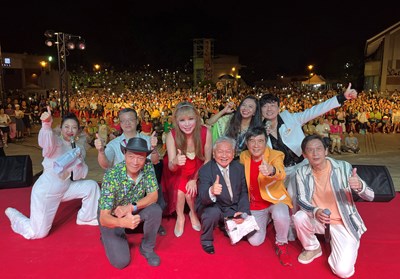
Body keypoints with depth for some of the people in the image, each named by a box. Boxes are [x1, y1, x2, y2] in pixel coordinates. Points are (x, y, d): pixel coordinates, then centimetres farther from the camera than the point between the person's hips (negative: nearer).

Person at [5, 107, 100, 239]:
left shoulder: (78, 147, 6)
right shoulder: (56, 141, -14)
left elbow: (82, 173, 2)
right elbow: (45, 141, -41)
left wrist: (78, 160, -18)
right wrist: (46, 125, -61)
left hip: (65, 188, 7)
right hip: (46, 190, -6)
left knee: (91, 186, 0)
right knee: (37, 233, -3)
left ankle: (86, 218, 20)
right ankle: (12, 214, 26)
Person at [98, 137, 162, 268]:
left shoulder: (148, 167, -20)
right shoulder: (112, 175, -30)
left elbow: (153, 195, -16)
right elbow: (103, 218, -32)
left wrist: (131, 207, -33)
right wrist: (123, 222, -54)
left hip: (134, 212, 3)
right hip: (112, 217, -3)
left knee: (155, 210, -26)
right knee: (121, 261, -16)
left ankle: (147, 248, 0)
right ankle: (109, 239, 17)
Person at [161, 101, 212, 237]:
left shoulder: (205, 132, -25)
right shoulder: (172, 135, -25)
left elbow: (207, 161, -13)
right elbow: (171, 167, -25)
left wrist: (195, 179, -18)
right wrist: (175, 162, -48)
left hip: (198, 172, 0)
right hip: (178, 172, 0)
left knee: (190, 191, -19)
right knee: (179, 190, -21)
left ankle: (193, 213, 16)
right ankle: (180, 217, 11)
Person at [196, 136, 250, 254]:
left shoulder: (239, 167, -4)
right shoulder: (205, 170, -19)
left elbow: (244, 192, 2)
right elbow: (203, 199, -29)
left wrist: (243, 212, -15)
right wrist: (211, 192, -53)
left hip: (234, 209, 5)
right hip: (212, 208, -4)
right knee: (214, 212, -36)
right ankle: (206, 240, -4)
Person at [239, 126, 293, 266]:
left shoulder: (276, 155, -18)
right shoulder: (244, 156, -5)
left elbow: (281, 174, -41)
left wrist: (271, 170, -64)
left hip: (275, 199, -3)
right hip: (255, 205, 4)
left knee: (280, 216, -37)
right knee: (255, 241, -8)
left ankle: (281, 245, -3)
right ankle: (265, 220, 26)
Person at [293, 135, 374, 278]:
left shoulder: (343, 167, -17)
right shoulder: (302, 172, -11)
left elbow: (370, 196, -17)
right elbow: (301, 200, -12)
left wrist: (359, 186, -41)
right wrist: (315, 211, -34)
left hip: (343, 223, -2)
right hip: (318, 220, 2)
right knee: (299, 217, -29)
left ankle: (333, 240, 18)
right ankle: (313, 248, 4)